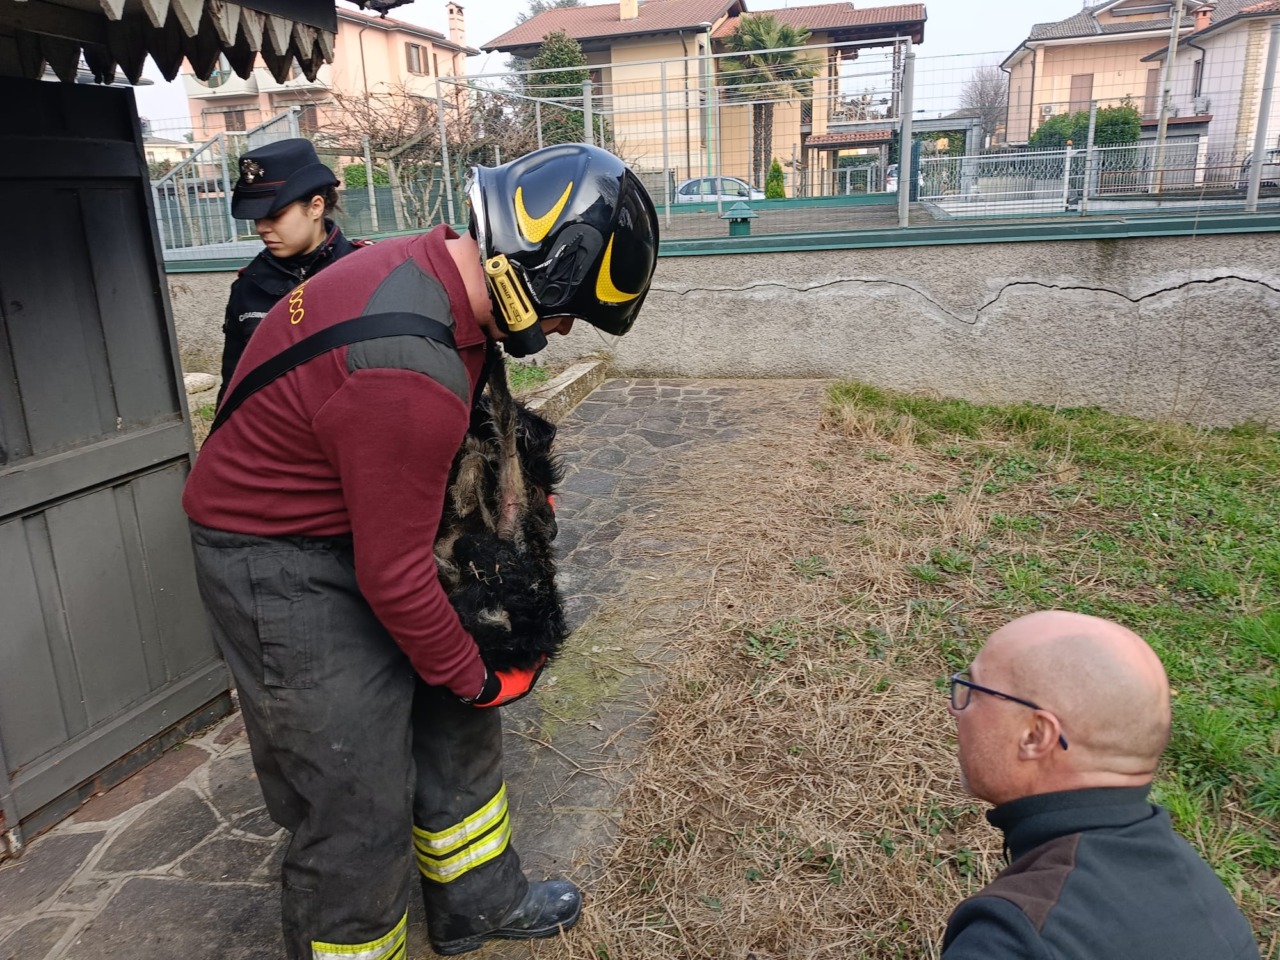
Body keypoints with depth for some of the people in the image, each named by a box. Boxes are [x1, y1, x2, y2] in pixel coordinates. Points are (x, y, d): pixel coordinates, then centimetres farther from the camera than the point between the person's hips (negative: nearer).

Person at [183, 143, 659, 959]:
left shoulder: (432, 265, -7)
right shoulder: (411, 378, -35)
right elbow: (394, 577, -24)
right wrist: (474, 676, -9)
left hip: (357, 523, 10)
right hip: (280, 563, -10)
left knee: (450, 721, 19)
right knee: (359, 805, 2)